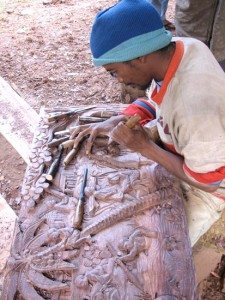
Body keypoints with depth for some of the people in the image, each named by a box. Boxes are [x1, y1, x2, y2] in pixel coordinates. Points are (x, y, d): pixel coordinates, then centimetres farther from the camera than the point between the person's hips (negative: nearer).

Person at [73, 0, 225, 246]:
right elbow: (155, 99, 1)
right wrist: (115, 122, -13)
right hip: (180, 152, 7)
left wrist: (144, 146, -25)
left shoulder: (196, 104, -42)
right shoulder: (177, 47, -19)